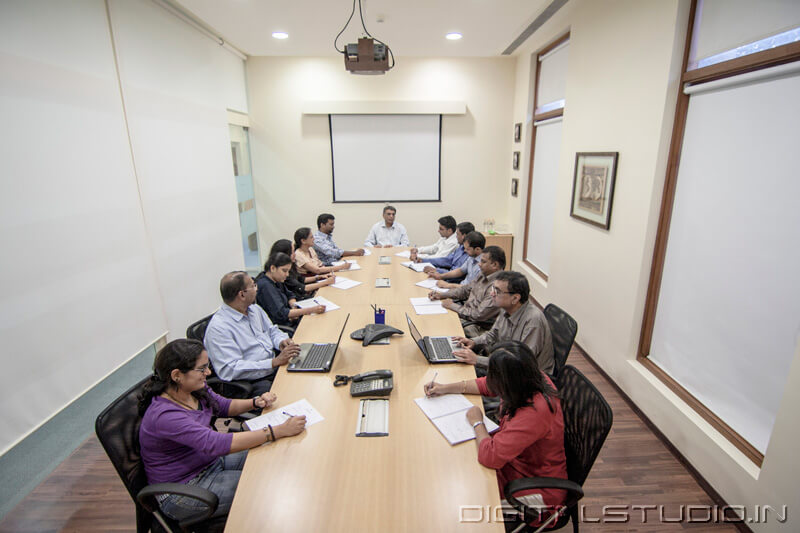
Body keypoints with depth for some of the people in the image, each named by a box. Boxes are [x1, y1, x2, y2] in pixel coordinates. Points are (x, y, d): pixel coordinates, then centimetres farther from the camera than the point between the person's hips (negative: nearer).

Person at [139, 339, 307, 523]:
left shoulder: (195, 389, -7)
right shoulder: (164, 415, -33)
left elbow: (224, 406, 11)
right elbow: (218, 444, -40)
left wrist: (255, 402, -10)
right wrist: (279, 431, -41)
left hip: (210, 460, 8)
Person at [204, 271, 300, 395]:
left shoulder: (254, 309, 10)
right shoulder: (218, 328, -16)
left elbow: (272, 330, 23)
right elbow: (229, 370, -22)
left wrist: (281, 341, -2)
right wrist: (275, 362, -26)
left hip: (276, 367, 8)